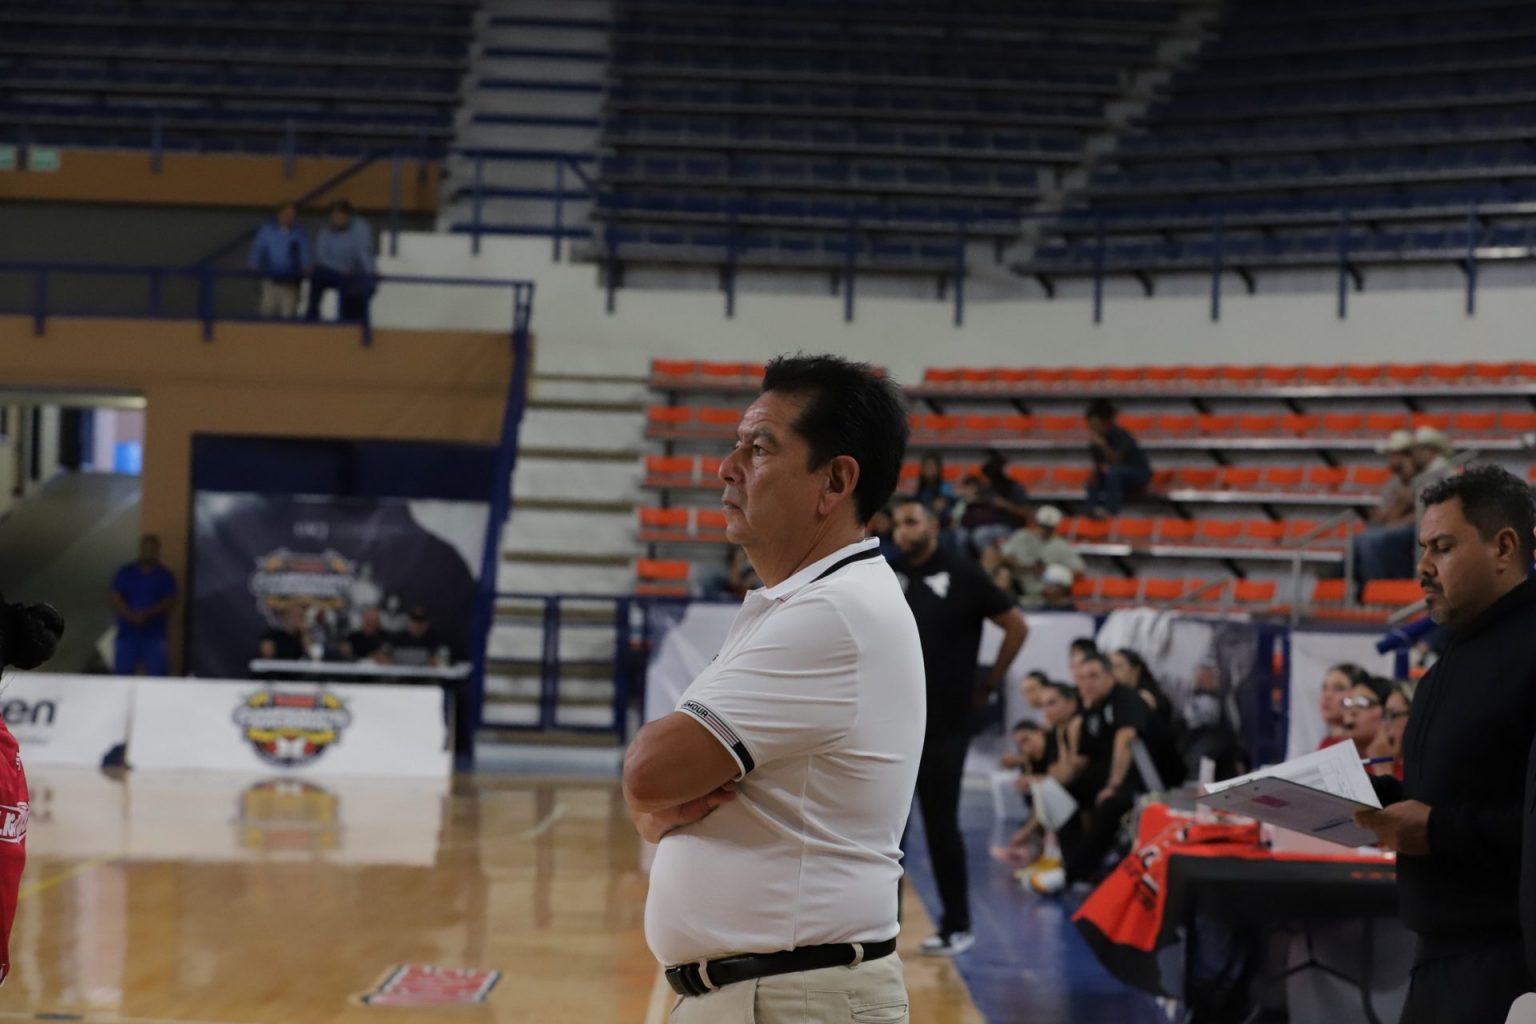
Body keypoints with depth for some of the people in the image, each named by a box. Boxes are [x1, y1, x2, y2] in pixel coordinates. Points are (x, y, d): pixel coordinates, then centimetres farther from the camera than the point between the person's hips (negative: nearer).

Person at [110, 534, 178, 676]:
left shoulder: (165, 577, 7)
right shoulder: (124, 574, 10)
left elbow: (170, 603, -3)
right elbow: (116, 600, 2)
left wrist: (147, 613, -19)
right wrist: (132, 616, -16)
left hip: (155, 636, -1)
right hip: (127, 634, 1)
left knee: (158, 674, -7)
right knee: (123, 673, -2)